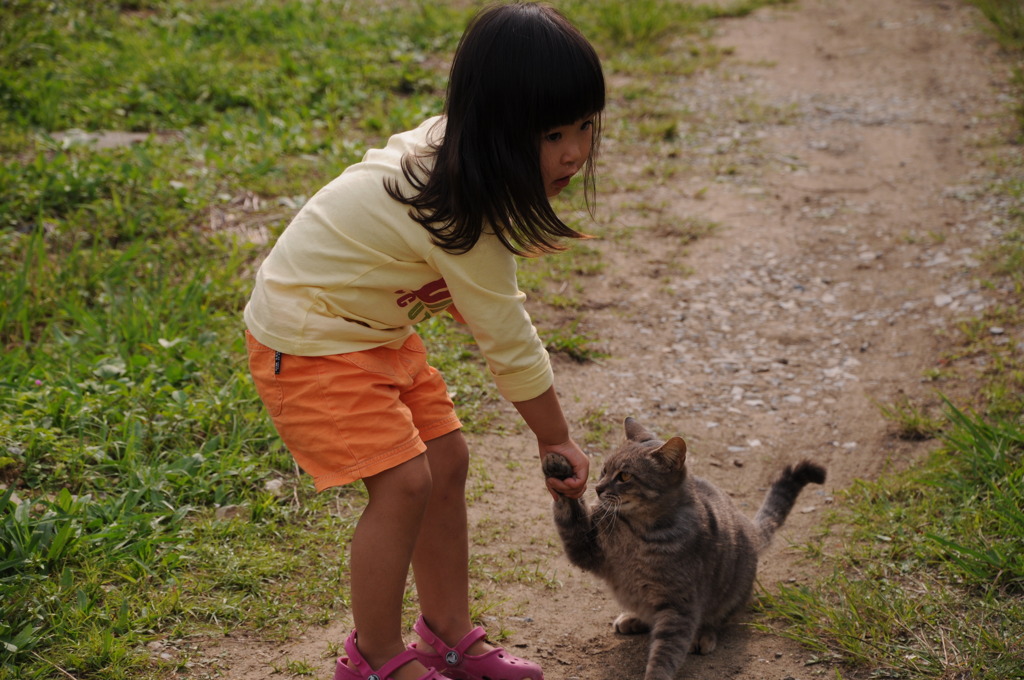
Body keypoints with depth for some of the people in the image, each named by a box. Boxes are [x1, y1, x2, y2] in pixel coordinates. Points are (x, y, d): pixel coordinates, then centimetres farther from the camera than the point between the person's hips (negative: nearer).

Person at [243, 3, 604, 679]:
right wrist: (557, 440, -9)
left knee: (448, 459, 8)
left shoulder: (452, 150, -6)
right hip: (308, 337, -9)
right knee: (404, 481, -13)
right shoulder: (461, 213, -33)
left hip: (371, 324, 9)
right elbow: (509, 342, -23)